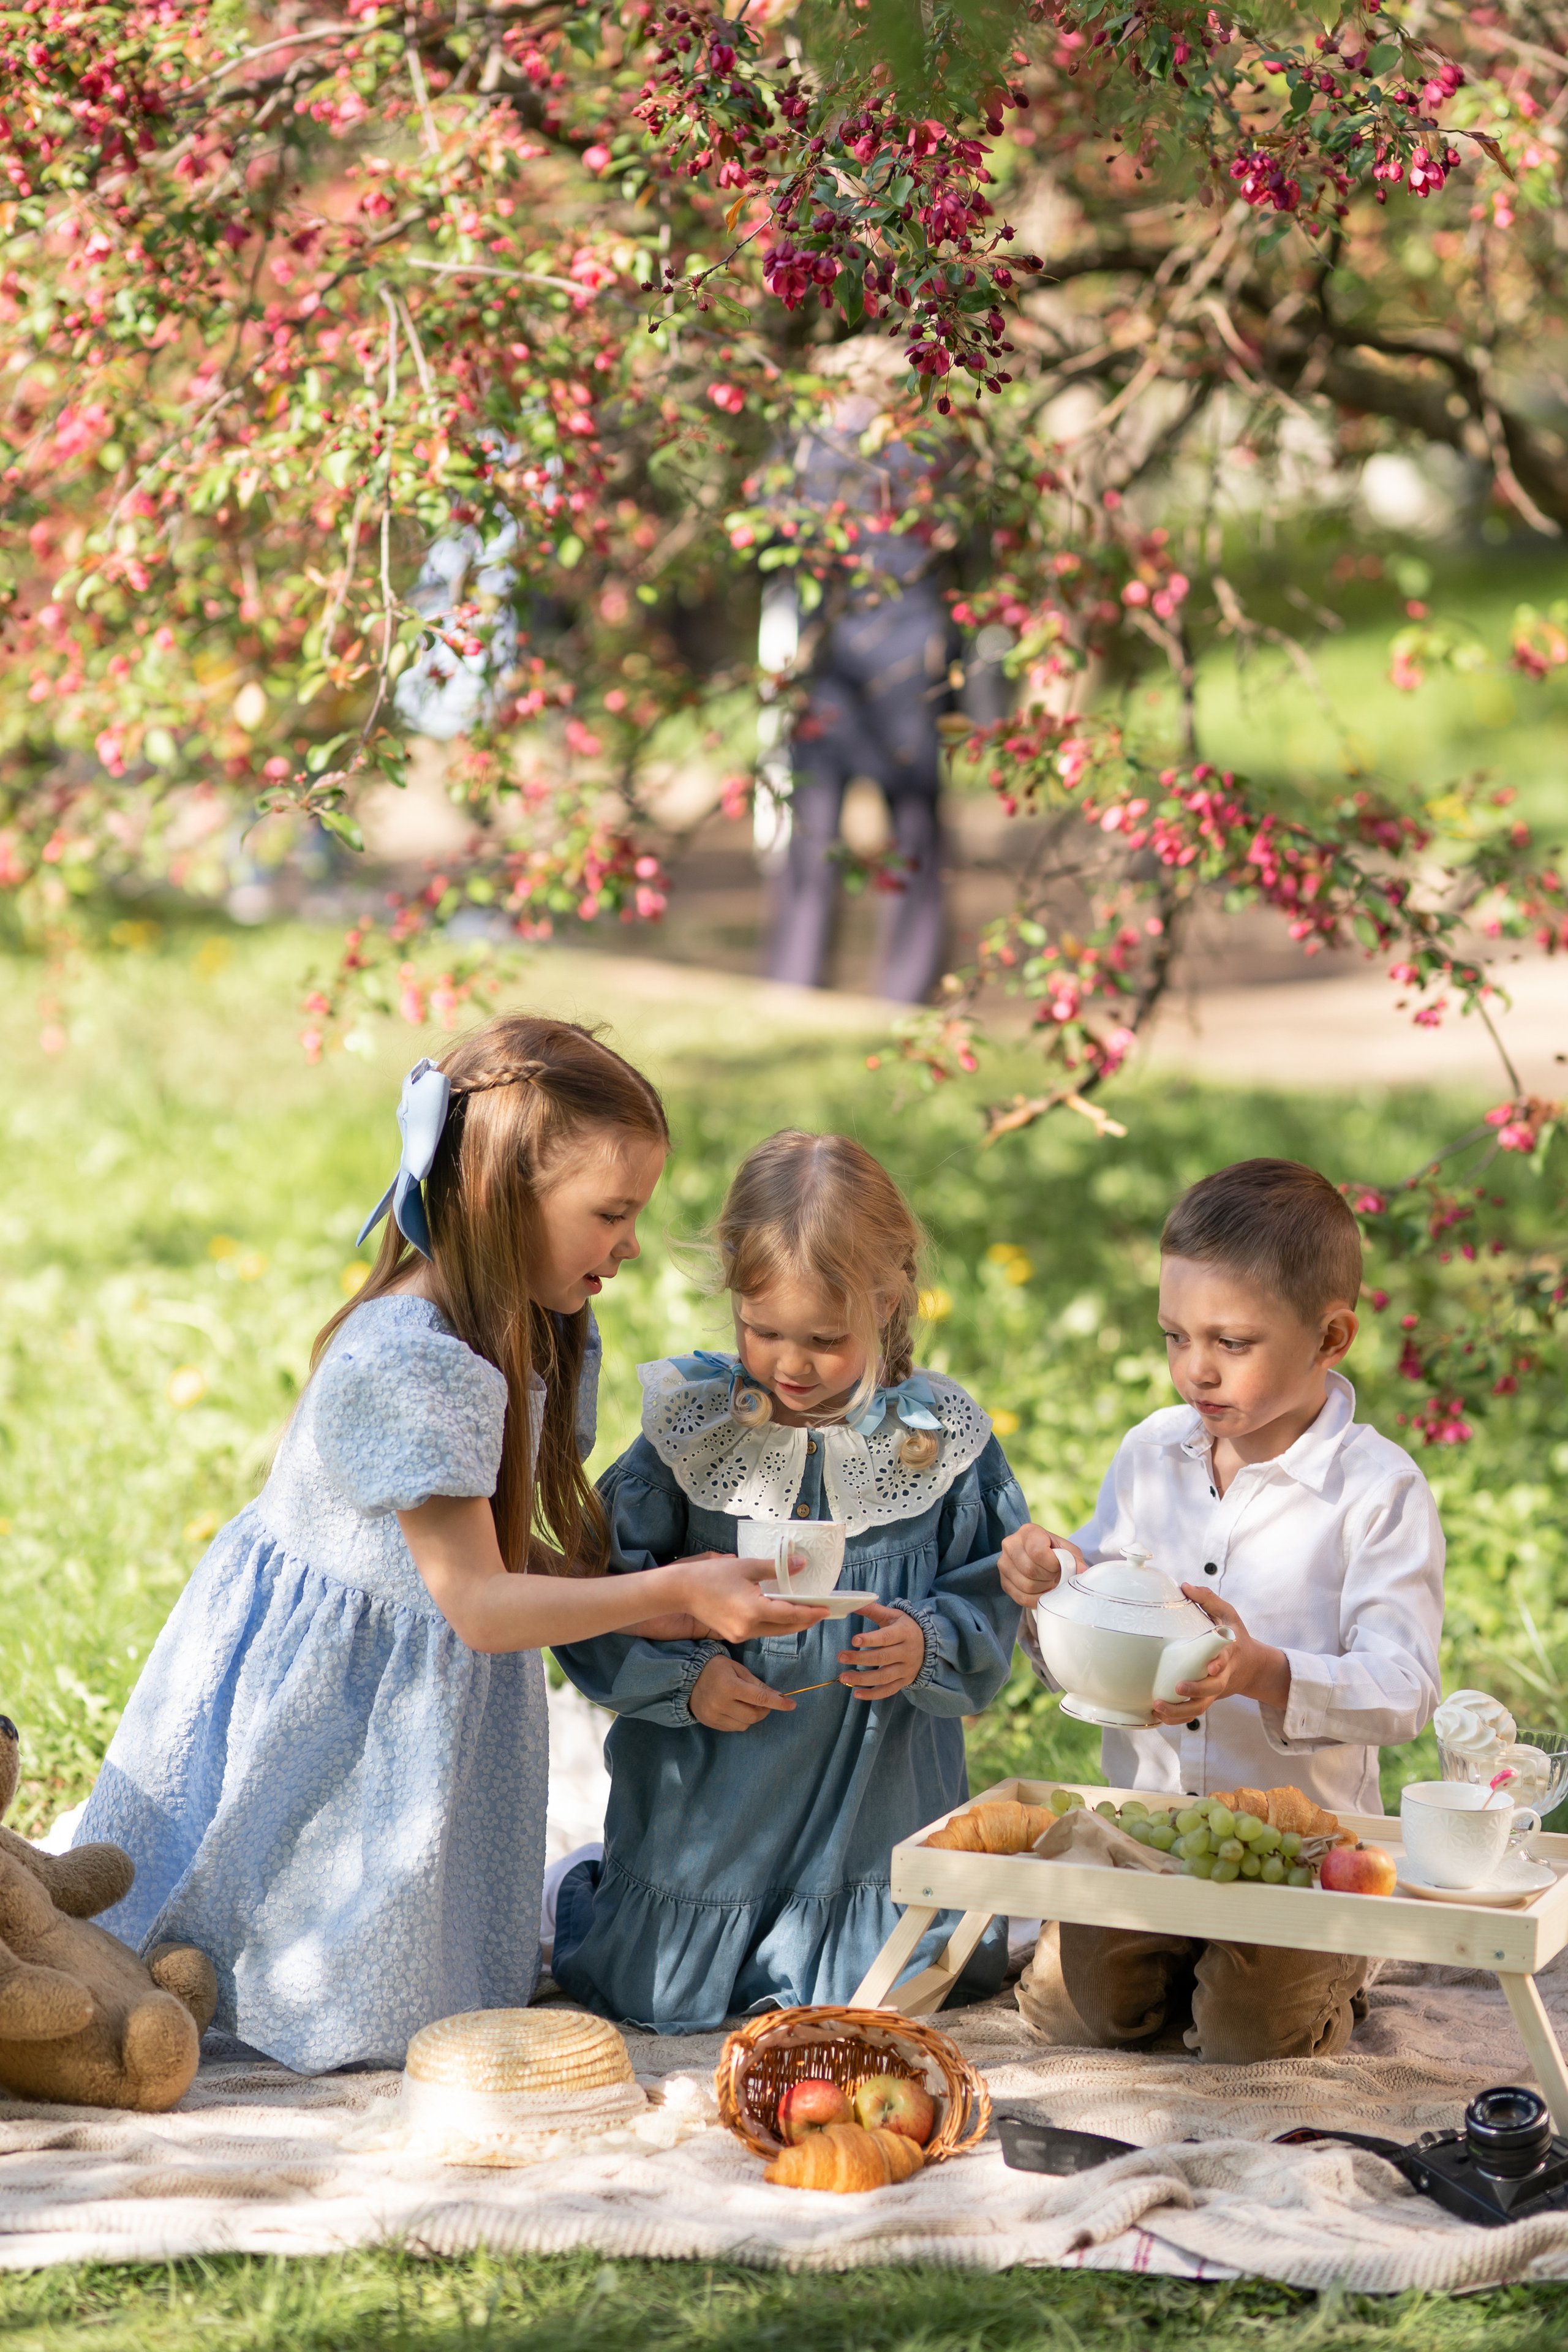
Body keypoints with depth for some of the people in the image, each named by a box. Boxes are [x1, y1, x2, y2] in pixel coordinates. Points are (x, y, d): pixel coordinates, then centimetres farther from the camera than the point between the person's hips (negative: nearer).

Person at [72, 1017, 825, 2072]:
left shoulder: (544, 1339, -1)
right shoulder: (412, 1363, -29)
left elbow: (506, 1553, 2)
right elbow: (478, 1605, -27)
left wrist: (668, 1594, -10)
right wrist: (675, 1591, -30)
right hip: (314, 1699, -8)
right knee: (354, 2022, -1)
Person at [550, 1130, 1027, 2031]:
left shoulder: (942, 1441, -4)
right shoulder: (691, 1430, -5)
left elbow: (990, 1597, 1)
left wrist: (928, 1648, -20)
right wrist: (686, 1678, -18)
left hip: (874, 1794, 0)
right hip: (708, 1802, 0)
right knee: (657, 1997, 5)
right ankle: (590, 1891, 38)